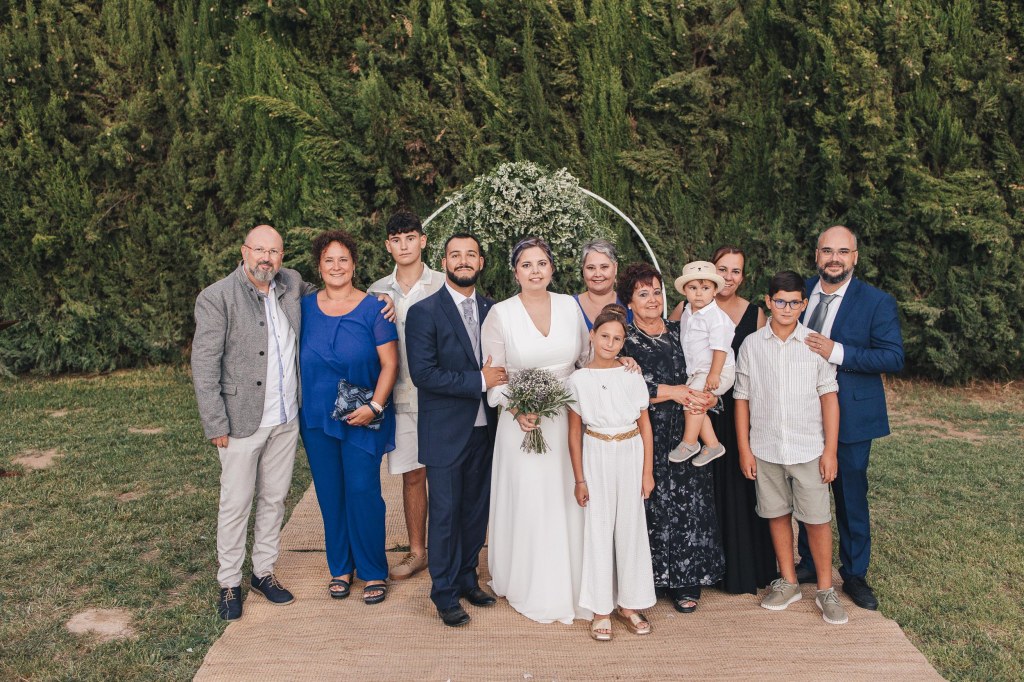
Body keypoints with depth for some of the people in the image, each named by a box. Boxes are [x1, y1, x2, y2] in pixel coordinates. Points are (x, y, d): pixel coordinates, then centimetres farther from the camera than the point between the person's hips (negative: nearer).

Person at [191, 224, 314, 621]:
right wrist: (216, 424, -14)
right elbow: (204, 366, -11)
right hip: (243, 421, -5)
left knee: (274, 499, 15)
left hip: (286, 419, 5)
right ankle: (229, 583, 22)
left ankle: (264, 572, 31)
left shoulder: (292, 285, 4)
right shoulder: (216, 298, -11)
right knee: (236, 504, 5)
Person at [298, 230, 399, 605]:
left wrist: (375, 406, -17)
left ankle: (373, 571, 14)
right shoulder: (305, 307, 5)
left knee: (363, 492, -4)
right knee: (330, 494, 10)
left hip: (362, 419, -3)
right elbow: (298, 359, 12)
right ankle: (340, 568, 26)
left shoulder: (373, 308, -4)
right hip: (316, 418, 3)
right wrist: (298, 405, 5)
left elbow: (389, 363, -7)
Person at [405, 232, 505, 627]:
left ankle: (468, 579, 33)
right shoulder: (424, 312, -9)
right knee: (446, 513, 5)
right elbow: (422, 373, -17)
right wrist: (479, 380, -18)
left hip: (484, 429, 5)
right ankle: (445, 594, 21)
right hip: (446, 432, -5)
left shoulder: (491, 310, 7)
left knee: (477, 510, 15)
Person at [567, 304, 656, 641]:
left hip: (631, 455, 1)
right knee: (598, 530, 4)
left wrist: (648, 472, 1)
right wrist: (579, 479, -1)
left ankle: (628, 604, 22)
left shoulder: (632, 376, 0)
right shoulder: (578, 380, -3)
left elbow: (645, 426, 4)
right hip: (597, 458, -1)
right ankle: (601, 610, 15)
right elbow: (575, 433, 0)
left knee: (631, 529, 7)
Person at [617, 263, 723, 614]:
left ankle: (685, 583, 15)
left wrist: (708, 397, -10)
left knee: (689, 503, 3)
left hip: (684, 435, 3)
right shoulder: (623, 339, 0)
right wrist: (676, 392, -12)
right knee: (653, 504, -3)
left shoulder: (679, 331, 12)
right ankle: (653, 577, 13)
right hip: (646, 436, -3)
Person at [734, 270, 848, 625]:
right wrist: (744, 448, 1)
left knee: (817, 518, 3)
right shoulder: (751, 345, -1)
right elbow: (742, 398, 3)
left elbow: (829, 397, -2)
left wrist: (830, 450, -5)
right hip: (765, 449, 2)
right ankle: (788, 582, 29)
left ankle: (825, 589, 20)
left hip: (808, 449, -1)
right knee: (777, 514, 13)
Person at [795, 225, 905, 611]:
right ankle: (810, 564, 33)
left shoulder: (877, 302, -7)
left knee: (851, 497, 7)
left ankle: (855, 575, 24)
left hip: (849, 416, -3)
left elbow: (894, 357, -14)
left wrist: (837, 352, -25)